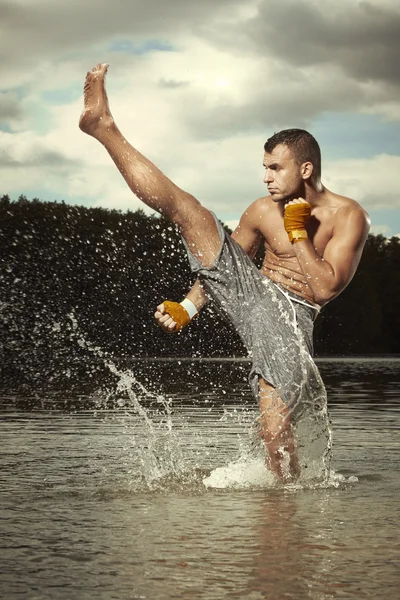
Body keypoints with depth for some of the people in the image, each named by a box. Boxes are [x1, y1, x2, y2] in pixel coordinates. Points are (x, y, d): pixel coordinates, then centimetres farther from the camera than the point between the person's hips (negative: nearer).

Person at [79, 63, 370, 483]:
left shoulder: (348, 216, -9)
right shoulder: (263, 211, 4)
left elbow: (324, 288, -18)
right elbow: (222, 259, 16)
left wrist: (298, 232, -15)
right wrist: (188, 307, 5)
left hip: (290, 318, -4)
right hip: (249, 295, 4)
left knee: (276, 428, -21)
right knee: (185, 208, -8)